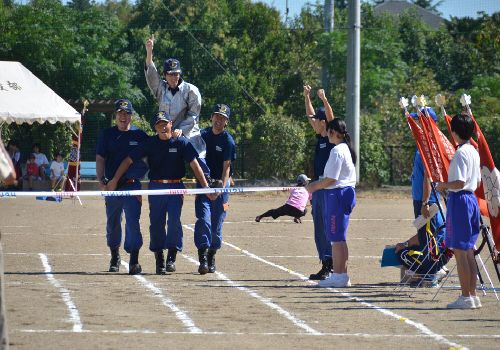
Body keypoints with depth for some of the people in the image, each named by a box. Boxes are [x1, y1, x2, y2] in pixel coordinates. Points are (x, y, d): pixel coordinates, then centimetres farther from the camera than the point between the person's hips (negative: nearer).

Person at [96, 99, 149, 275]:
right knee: (112, 224, 10)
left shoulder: (140, 135, 6)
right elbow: (100, 159, 4)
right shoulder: (107, 134, 8)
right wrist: (101, 181, -9)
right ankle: (115, 257, 28)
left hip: (133, 187, -2)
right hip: (112, 186, 2)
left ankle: (134, 261, -14)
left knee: (133, 222, -13)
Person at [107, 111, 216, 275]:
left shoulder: (181, 142, -1)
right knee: (156, 223, 2)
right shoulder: (150, 143, 3)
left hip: (176, 188, -2)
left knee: (174, 221, -13)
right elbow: (129, 160, 5)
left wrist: (205, 186, -10)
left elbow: (194, 165, -4)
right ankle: (159, 260, 10)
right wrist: (114, 180, -2)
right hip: (156, 188, 2)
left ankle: (171, 257, -5)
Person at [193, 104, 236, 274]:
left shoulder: (228, 141, -5)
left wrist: (222, 186, -22)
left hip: (220, 183, -2)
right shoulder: (203, 135, 5)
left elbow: (226, 166, -11)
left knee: (217, 223, 3)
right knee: (203, 219, -12)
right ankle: (202, 258, -17)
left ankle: (211, 258, 18)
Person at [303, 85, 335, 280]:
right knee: (319, 228, 10)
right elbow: (310, 116, 25)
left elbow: (331, 118, -24)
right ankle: (326, 266, 14)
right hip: (318, 187, 9)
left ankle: (331, 266, -10)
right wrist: (306, 97, 23)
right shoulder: (320, 137, 14)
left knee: (328, 227, -9)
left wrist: (324, 100, -32)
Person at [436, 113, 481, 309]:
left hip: (459, 200, -9)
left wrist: (444, 185, -6)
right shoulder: (474, 152, 12)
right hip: (472, 199, 9)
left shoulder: (460, 153, -16)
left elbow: (459, 183, -23)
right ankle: (472, 295, 14)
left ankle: (466, 296, -5)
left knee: (460, 251, -5)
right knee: (468, 252, 13)